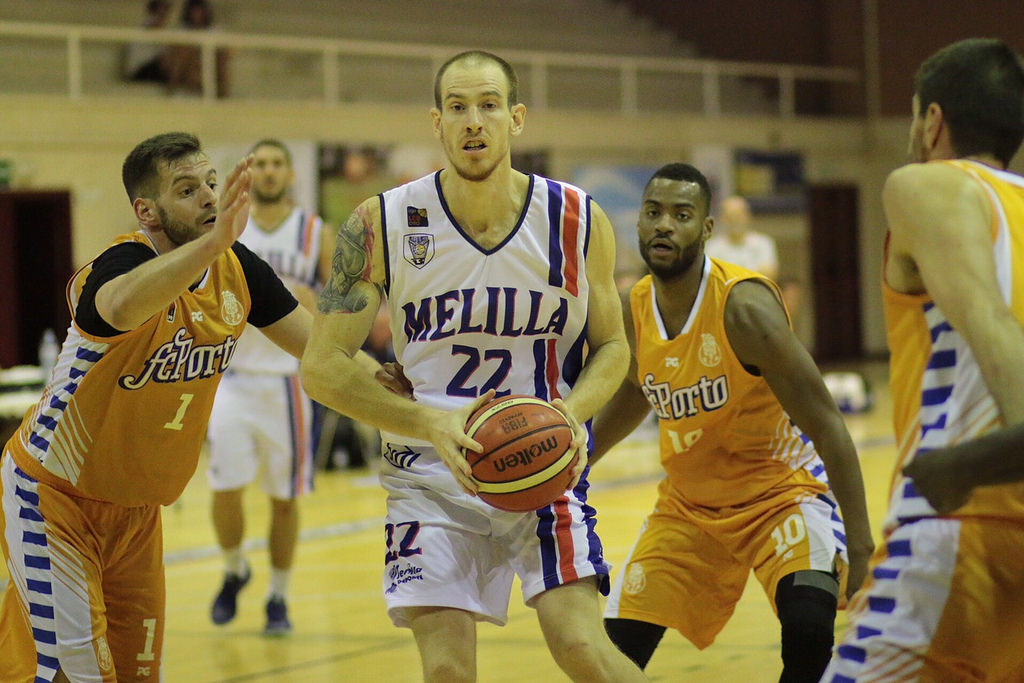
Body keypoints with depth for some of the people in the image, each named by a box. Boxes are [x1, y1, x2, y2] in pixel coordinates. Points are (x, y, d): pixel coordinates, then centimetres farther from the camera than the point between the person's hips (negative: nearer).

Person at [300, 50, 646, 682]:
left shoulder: (580, 223, -5)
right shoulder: (381, 227, -8)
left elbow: (611, 346, 9)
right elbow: (322, 368, -7)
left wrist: (572, 411, -13)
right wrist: (429, 423, -21)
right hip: (432, 472, 0)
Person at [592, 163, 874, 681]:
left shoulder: (744, 305, -24)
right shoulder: (632, 311, -6)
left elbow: (826, 425, -22)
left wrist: (860, 547, -26)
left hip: (784, 492, -5)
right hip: (687, 505, 6)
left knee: (809, 628, -30)